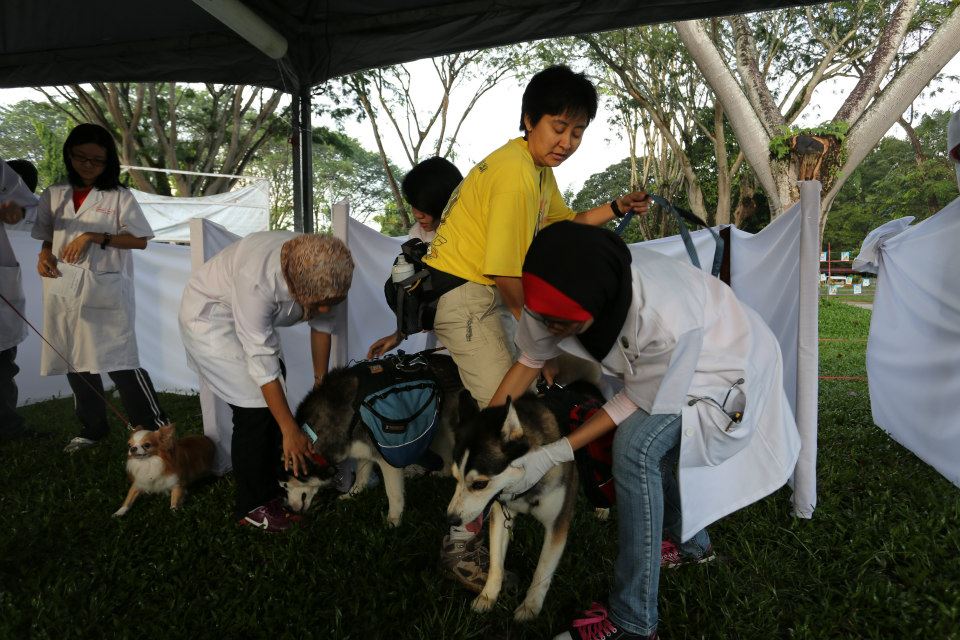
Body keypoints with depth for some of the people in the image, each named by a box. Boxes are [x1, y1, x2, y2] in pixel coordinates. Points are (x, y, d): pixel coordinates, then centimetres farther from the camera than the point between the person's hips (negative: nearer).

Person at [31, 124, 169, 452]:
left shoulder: (119, 196, -1)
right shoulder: (55, 195, 11)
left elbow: (140, 240, -5)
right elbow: (47, 237, 20)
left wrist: (94, 237, -14)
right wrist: (44, 256, -1)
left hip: (105, 292, -5)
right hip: (64, 292, 5)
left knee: (120, 363, -10)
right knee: (76, 364, 10)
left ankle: (157, 428, -3)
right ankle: (92, 428, 25)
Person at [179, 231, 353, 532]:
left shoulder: (320, 273, -23)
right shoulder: (256, 280, -41)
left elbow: (322, 325, -5)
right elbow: (262, 361, -36)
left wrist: (321, 384, 4)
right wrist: (291, 431, -29)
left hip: (253, 319, 7)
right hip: (209, 317, -6)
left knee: (272, 404, 3)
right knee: (254, 408, -12)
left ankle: (268, 491, 21)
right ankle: (251, 506, 4)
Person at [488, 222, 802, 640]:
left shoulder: (665, 318, -43)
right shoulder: (562, 295, -25)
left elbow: (638, 400, -27)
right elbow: (530, 358, -9)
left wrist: (553, 455, -27)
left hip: (726, 369, -7)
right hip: (666, 365, 7)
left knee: (635, 446, -26)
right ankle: (691, 543, 41)